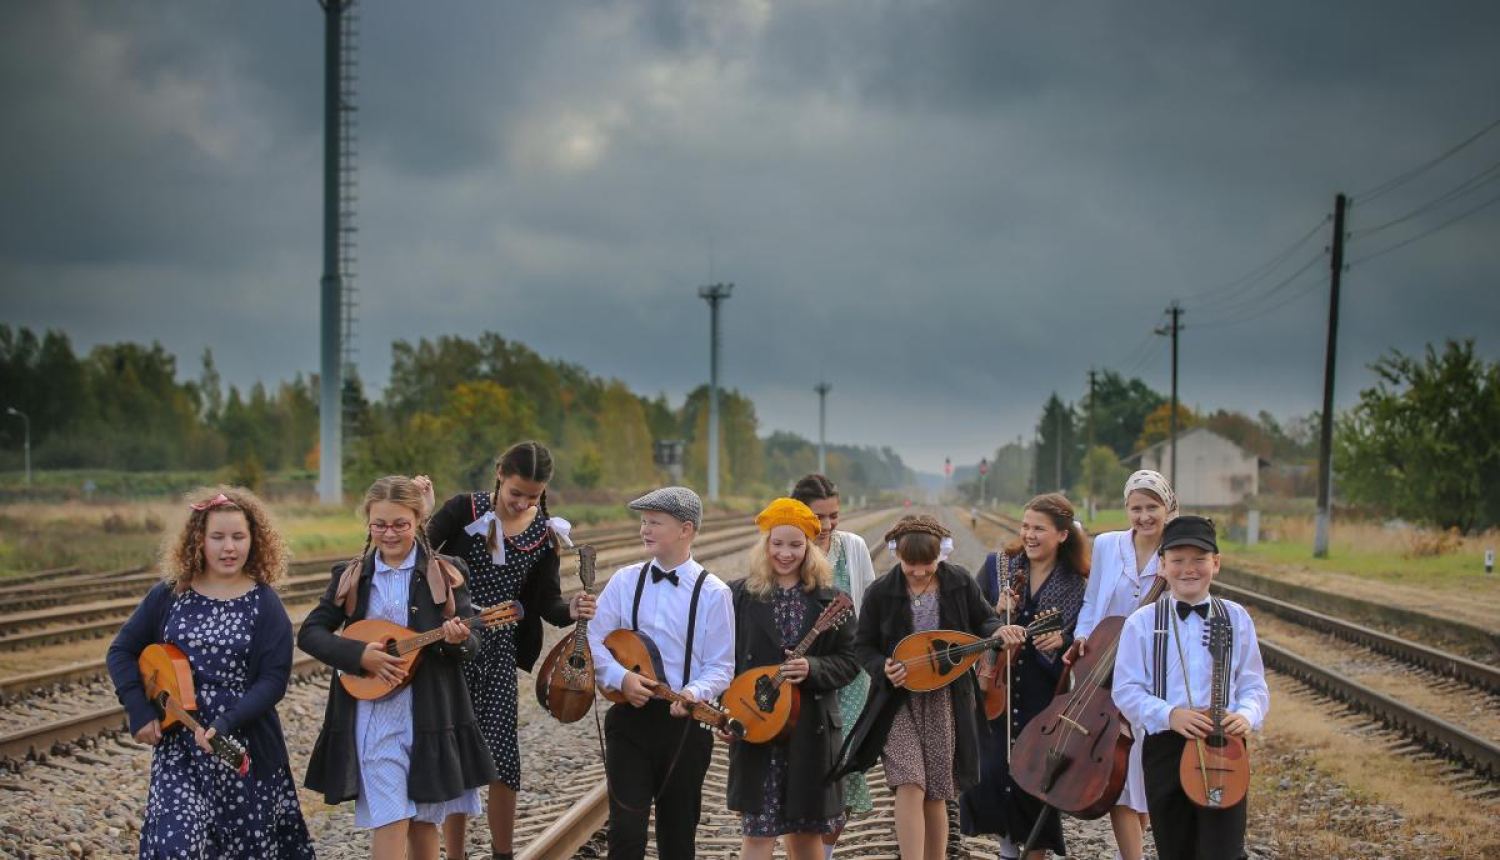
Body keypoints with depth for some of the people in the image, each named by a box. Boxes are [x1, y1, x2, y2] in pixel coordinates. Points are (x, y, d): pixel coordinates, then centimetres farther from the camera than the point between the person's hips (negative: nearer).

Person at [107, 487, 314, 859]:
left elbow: (273, 680, -10)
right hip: (177, 745, 1)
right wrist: (140, 713, -4)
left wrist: (225, 724, -22)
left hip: (245, 748, -1)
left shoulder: (264, 605, -4)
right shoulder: (169, 595, 1)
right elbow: (122, 651, 8)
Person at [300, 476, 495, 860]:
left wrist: (459, 641, -25)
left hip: (430, 714, 0)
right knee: (390, 822, -8)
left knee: (424, 820, 10)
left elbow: (472, 645, -1)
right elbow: (310, 633, 2)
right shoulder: (351, 576, 4)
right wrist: (359, 655, -14)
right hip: (373, 713, 0)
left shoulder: (445, 573, 0)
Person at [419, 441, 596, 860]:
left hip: (499, 653, 2)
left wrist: (571, 610, -19)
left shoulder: (545, 532, 1)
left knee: (503, 762, -2)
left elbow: (546, 602, 1)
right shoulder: (464, 510, -6)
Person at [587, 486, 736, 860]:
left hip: (684, 722, -1)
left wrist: (694, 693, -24)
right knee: (626, 830, -7)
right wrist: (621, 677, -14)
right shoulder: (625, 581, 4)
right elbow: (592, 642, 3)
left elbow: (720, 666, -4)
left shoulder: (713, 593, -3)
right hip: (630, 717, 1)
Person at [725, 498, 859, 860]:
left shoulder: (829, 600, 4)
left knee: (807, 830, 11)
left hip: (812, 728, 2)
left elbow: (848, 661, 3)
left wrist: (812, 668, -15)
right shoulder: (740, 595, 2)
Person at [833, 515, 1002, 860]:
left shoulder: (960, 583, -3)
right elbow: (863, 646, 2)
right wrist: (883, 669, -18)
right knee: (910, 786, -17)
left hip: (946, 700, 2)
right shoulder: (881, 592, -6)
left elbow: (983, 621, 11)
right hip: (898, 701, -2)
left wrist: (998, 632, -13)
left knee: (935, 796, 8)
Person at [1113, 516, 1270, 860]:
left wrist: (1247, 716, -15)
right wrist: (1169, 714, -19)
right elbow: (1126, 690, -3)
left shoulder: (1236, 618, 6)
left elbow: (1254, 686, 7)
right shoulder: (1142, 622, 0)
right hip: (1165, 747, 0)